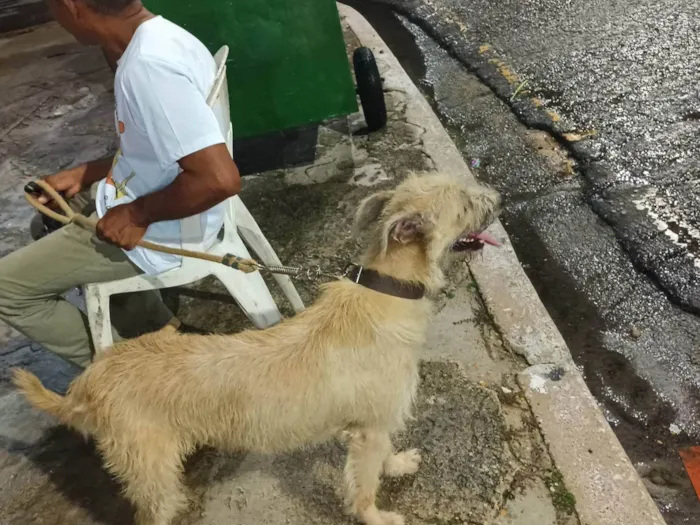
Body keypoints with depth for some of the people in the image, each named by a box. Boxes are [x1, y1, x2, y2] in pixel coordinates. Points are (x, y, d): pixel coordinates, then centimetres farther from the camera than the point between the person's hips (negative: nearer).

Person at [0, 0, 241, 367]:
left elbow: (220, 179, -35)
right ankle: (158, 328, 28)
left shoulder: (148, 65, -30)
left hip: (159, 232, -9)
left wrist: (137, 215, -20)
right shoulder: (156, 39, 1)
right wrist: (83, 175, 11)